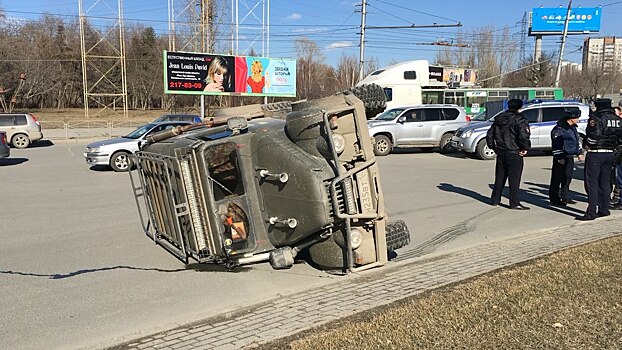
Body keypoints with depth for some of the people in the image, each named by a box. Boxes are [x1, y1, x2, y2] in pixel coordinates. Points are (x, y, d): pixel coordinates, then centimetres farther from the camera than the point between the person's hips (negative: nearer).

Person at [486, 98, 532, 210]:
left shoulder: (499, 119, 10)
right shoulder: (519, 120, -12)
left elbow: (490, 134, 13)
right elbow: (523, 136, -24)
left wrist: (493, 147, 20)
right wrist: (526, 148, -10)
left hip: (501, 153, 7)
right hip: (514, 154, -6)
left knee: (500, 177, 16)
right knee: (514, 179, -2)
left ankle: (495, 199, 21)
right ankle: (514, 203, -1)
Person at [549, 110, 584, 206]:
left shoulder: (573, 128, 16)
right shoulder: (559, 129, -15)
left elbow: (576, 141, 28)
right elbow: (557, 145, -18)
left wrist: (579, 153, 24)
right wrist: (559, 157, -20)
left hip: (570, 157, 9)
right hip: (561, 159, -9)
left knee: (568, 178, 14)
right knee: (557, 178, -4)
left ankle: (565, 197, 23)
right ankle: (554, 198, 1)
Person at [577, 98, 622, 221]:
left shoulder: (596, 117, -11)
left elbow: (594, 134, -23)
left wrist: (588, 145, -8)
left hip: (595, 154, -7)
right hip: (610, 154, 7)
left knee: (592, 183, -5)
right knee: (605, 182, 15)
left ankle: (591, 213, -7)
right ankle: (604, 209, 20)